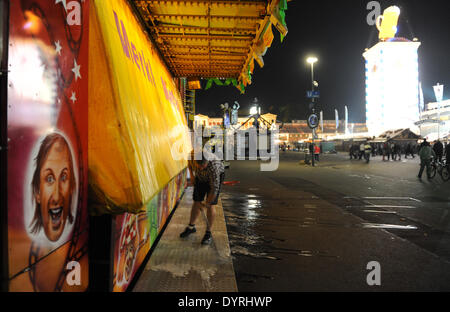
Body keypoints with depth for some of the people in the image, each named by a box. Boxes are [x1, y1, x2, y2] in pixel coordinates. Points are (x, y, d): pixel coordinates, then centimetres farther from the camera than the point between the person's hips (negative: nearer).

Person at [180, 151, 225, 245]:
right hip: (200, 177, 4)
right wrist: (192, 176, 5)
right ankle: (191, 227, 25)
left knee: (211, 206, -11)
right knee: (196, 203, 7)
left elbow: (214, 188, -34)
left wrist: (208, 203, -25)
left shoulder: (213, 166, -42)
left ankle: (208, 233, 2)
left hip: (216, 177, -4)